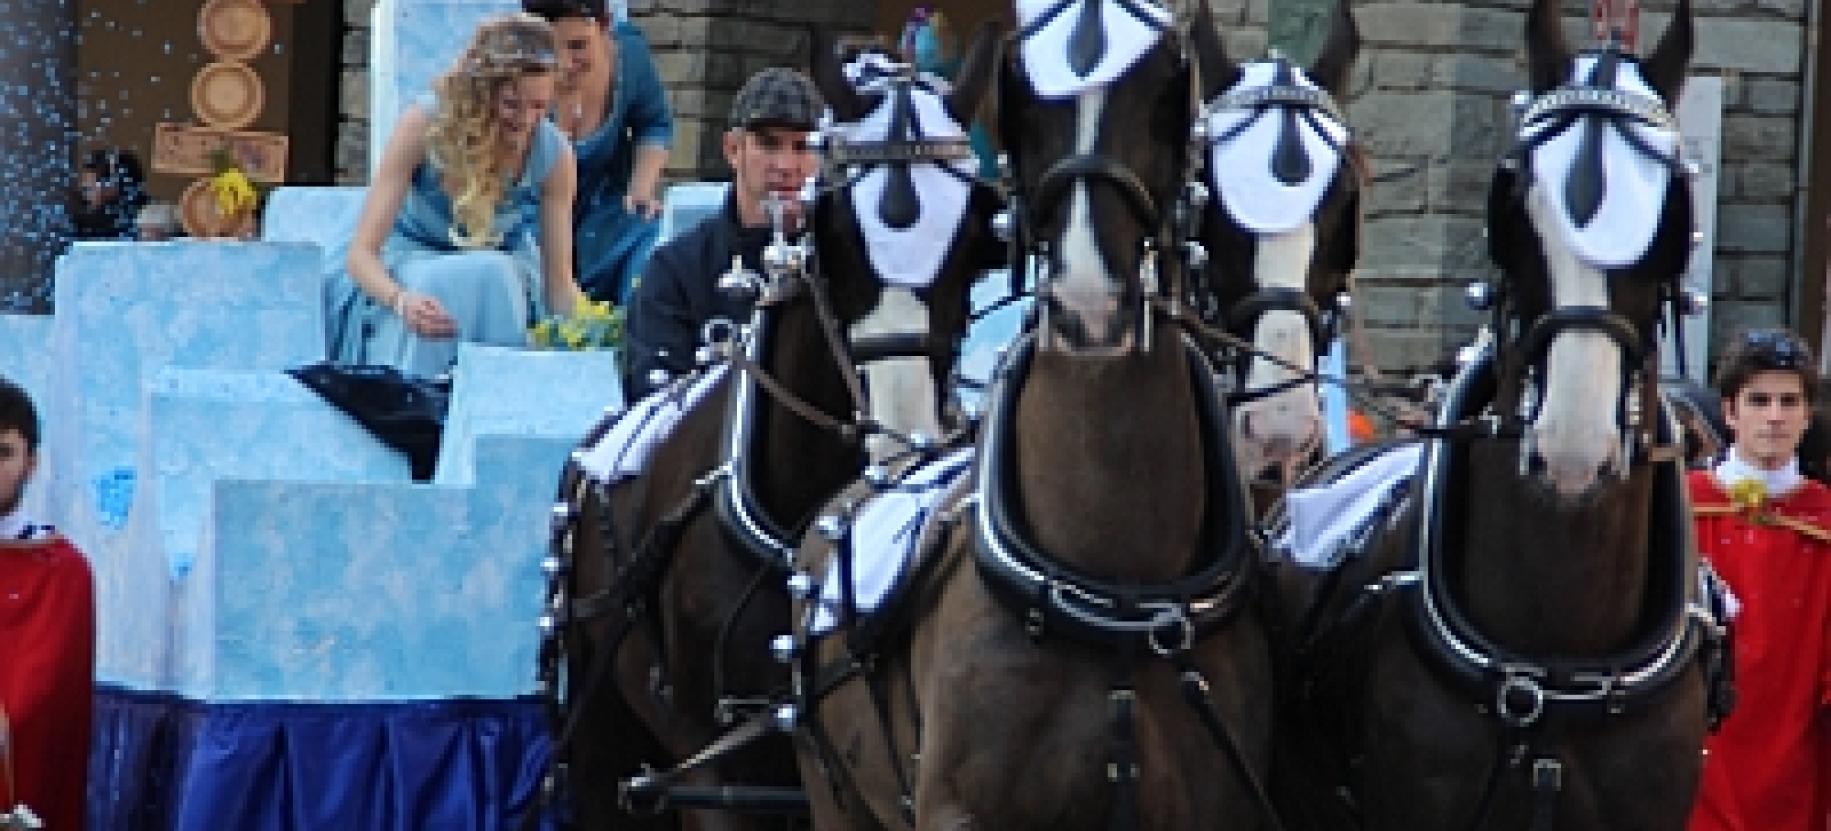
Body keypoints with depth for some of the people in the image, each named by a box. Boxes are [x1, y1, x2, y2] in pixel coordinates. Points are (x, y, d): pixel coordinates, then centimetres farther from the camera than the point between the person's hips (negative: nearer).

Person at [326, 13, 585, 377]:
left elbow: (559, 281, -11)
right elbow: (361, 252, -26)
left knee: (494, 276, -33)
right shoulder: (425, 124, -24)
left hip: (507, 277, 2)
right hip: (412, 265, -2)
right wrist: (402, 301, -47)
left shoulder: (553, 153, -17)